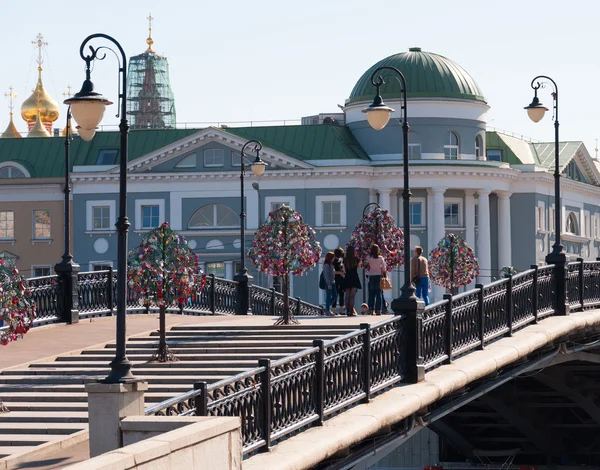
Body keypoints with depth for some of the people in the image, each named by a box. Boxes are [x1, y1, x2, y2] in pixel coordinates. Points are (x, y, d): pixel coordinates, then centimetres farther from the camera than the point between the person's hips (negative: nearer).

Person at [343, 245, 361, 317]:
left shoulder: (345, 259, 2)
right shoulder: (356, 258, -5)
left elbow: (344, 270, 6)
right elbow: (358, 266, 10)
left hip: (347, 278, 3)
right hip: (354, 278, -3)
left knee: (347, 296, 7)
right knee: (352, 296, -6)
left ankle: (347, 311, 7)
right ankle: (351, 311, -11)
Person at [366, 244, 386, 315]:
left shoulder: (370, 258, -4)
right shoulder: (380, 258, -6)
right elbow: (384, 268, -5)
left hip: (371, 276, 1)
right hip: (378, 276, -1)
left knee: (371, 293, 4)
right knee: (379, 293, 2)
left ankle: (371, 310, 0)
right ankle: (378, 310, -2)